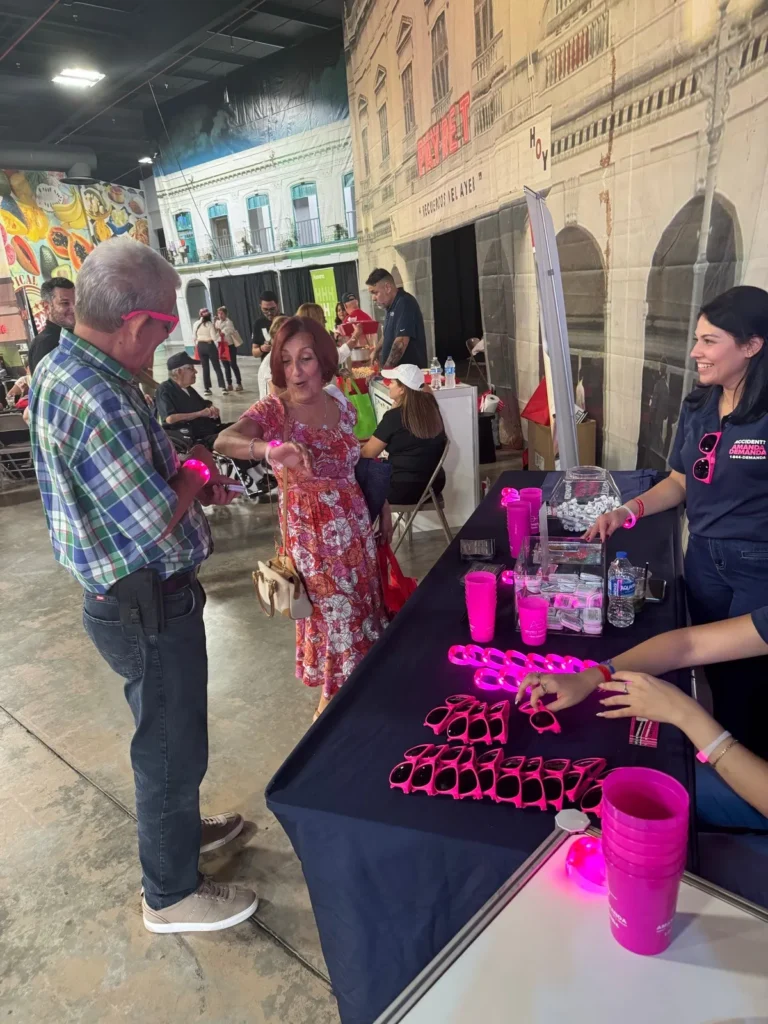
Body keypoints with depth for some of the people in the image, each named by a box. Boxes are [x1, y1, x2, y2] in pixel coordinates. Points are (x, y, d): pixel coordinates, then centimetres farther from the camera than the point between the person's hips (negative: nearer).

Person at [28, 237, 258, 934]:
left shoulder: (69, 368, 4)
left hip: (139, 596, 10)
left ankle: (179, 827, 52)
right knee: (173, 745, 10)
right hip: (148, 608, -10)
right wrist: (194, 477, -10)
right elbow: (154, 525, -28)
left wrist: (187, 479, 3)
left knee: (169, 733, 28)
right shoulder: (90, 399, -29)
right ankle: (172, 894, 34)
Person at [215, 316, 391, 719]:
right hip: (311, 530, -5)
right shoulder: (273, 410, -15)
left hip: (356, 523, 5)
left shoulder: (343, 407, 0)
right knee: (335, 614, 6)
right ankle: (333, 700, 32)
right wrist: (269, 448, -54)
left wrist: (382, 505, 13)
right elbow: (224, 440, -35)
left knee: (362, 605, 18)